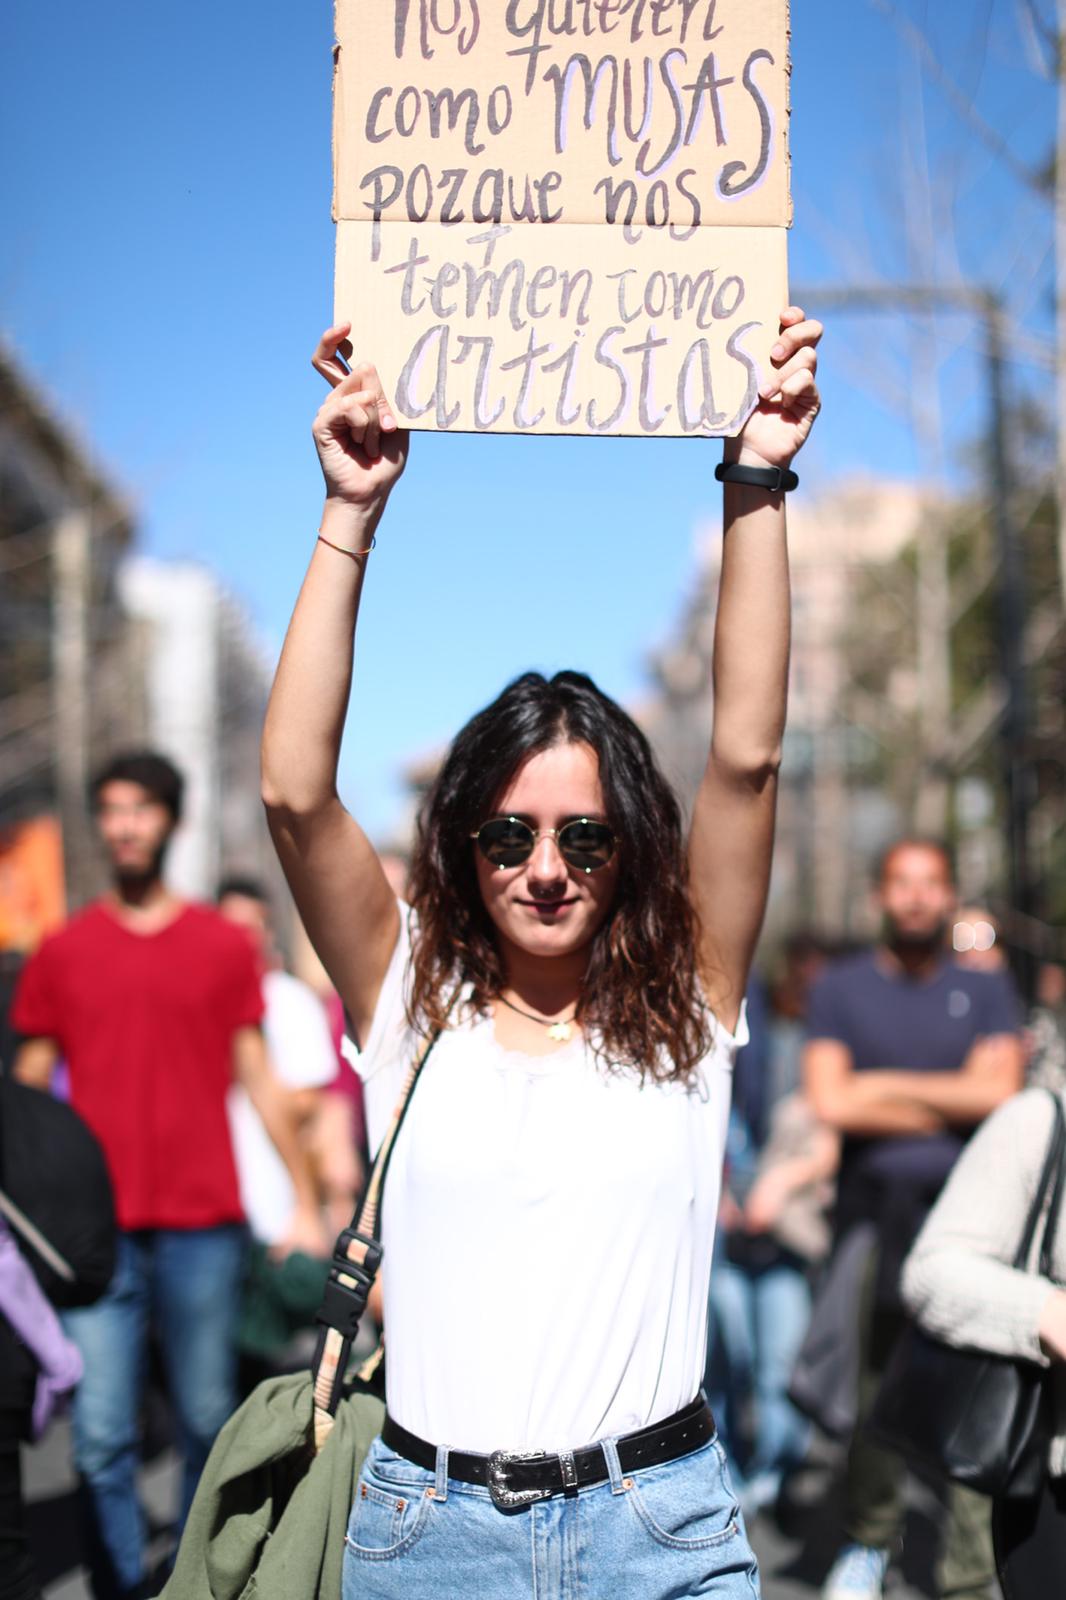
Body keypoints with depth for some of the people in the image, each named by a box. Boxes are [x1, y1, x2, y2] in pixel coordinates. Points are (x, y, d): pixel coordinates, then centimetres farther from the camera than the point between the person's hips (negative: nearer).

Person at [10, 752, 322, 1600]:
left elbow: (260, 1080, 10)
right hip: (98, 1230, 0)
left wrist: (305, 1204, 8)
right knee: (101, 1439, -4)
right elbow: (28, 1092, 11)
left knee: (207, 1419, 7)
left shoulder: (223, 945, 7)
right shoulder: (62, 951, 8)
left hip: (203, 1226, 0)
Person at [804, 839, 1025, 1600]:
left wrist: (884, 1086, -4)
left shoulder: (986, 990, 10)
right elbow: (830, 1102, -5)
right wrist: (946, 1109, -3)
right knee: (872, 1392, 3)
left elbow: (997, 1091, -5)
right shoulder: (841, 987, 7)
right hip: (871, 1211, 0)